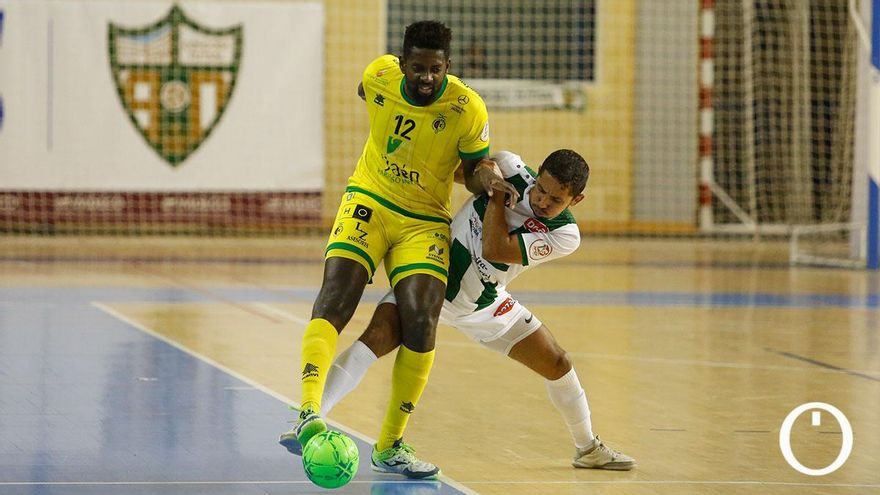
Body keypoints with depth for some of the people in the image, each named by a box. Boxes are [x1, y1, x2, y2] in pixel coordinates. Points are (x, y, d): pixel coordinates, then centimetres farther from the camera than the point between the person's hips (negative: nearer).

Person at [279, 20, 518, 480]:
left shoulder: (468, 109, -16)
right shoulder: (379, 75, -10)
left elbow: (474, 168, -2)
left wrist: (486, 179, -23)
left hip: (425, 222, -1)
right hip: (367, 202, 1)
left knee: (420, 325, -15)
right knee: (333, 301, -22)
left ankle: (389, 447, -1)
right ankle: (309, 415, -36)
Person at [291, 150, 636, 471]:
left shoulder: (566, 236, -20)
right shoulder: (511, 169, -18)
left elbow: (493, 250, -31)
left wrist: (496, 190, -26)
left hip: (483, 305, 2)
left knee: (557, 365, 7)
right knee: (378, 336, -26)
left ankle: (588, 449, 33)